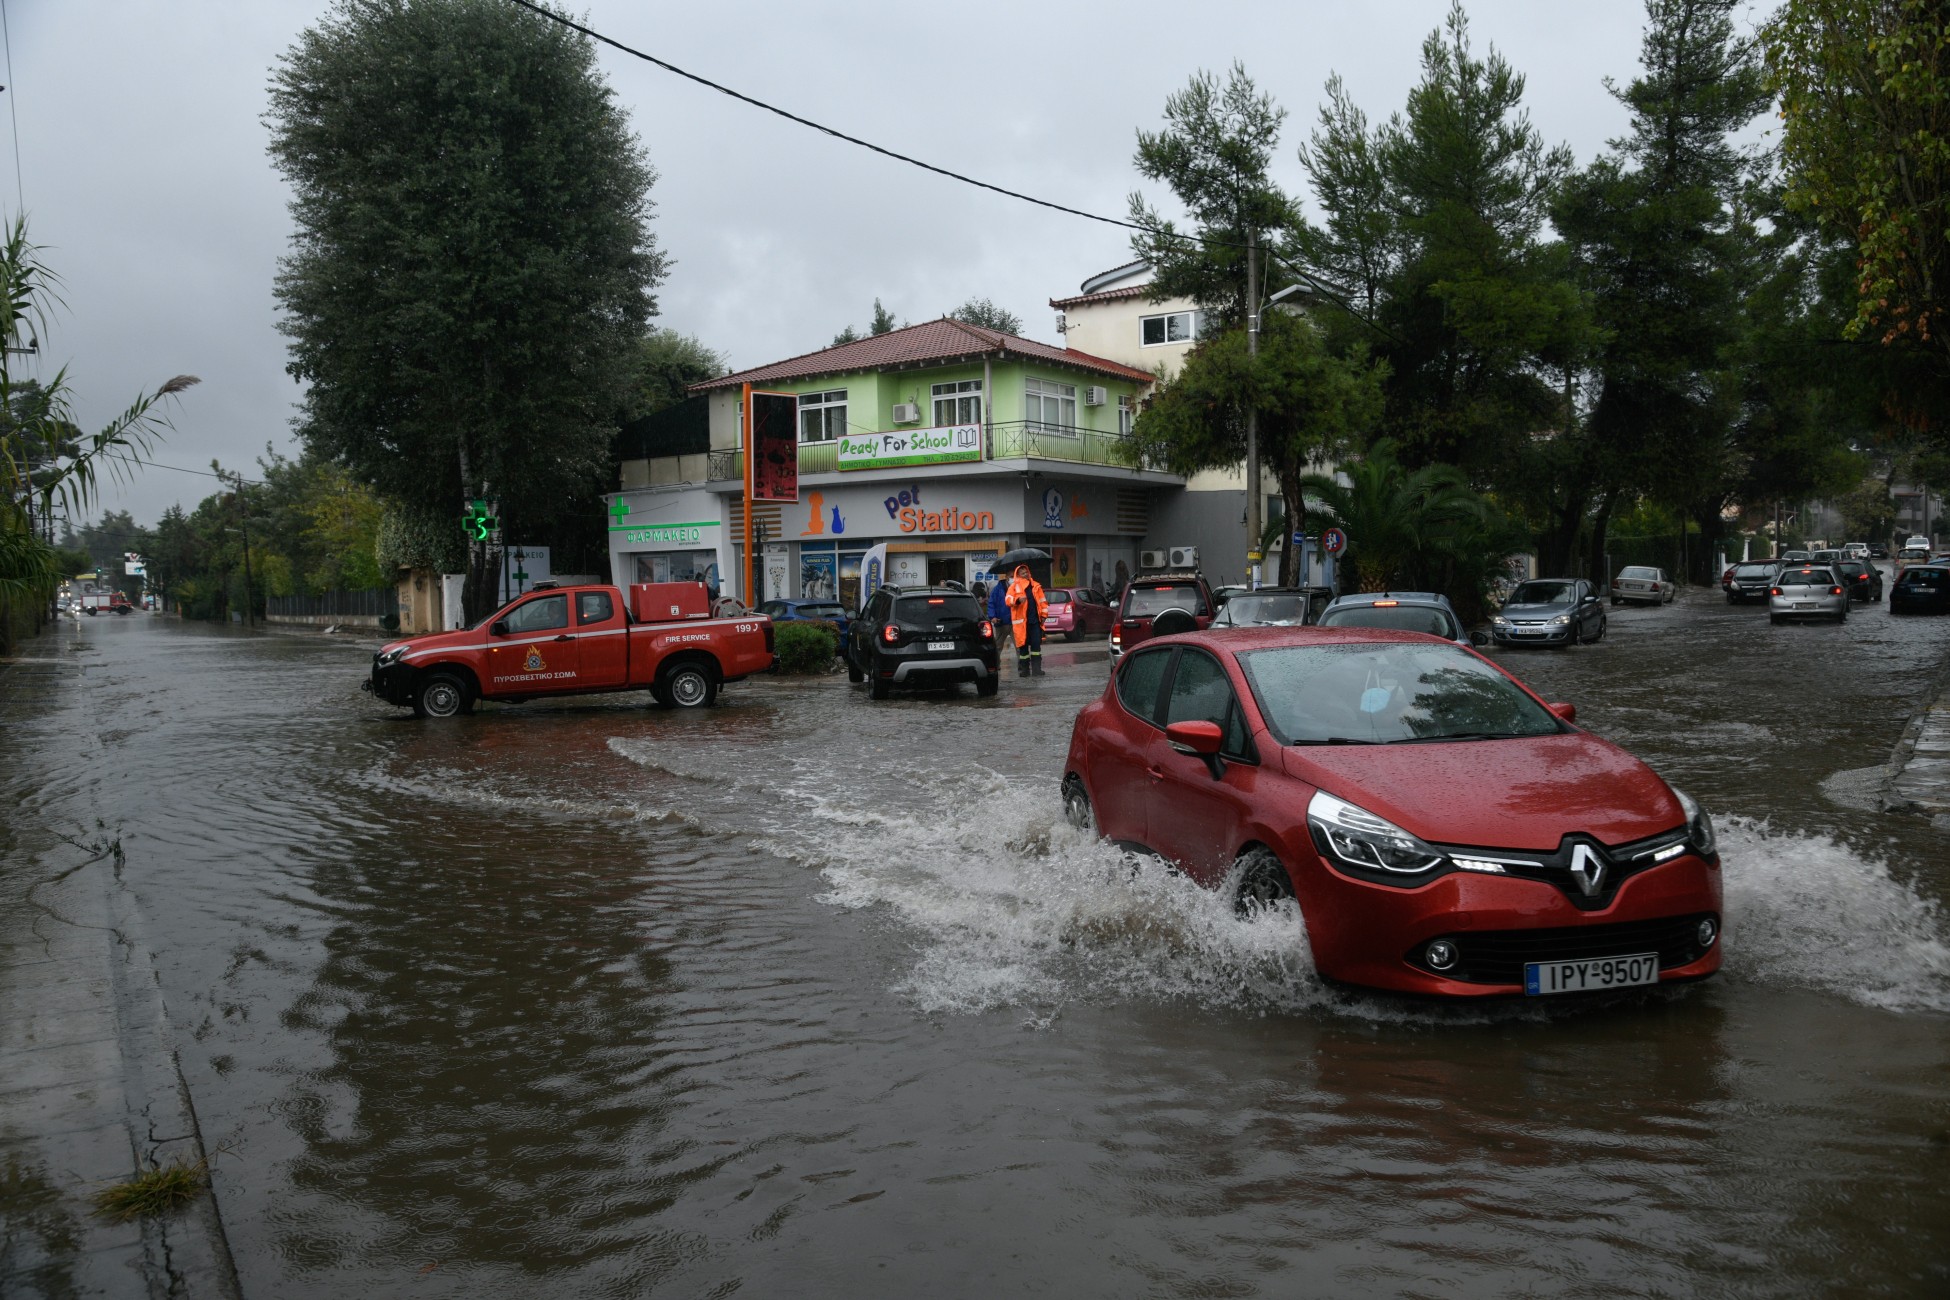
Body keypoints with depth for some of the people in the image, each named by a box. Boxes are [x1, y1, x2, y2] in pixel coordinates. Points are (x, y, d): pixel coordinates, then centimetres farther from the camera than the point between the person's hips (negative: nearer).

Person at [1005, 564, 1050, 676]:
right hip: (1021, 621, -2)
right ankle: (1024, 670, 12)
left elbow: (1042, 601, 16)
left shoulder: (1036, 586, 13)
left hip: (1035, 620, 2)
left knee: (1036, 644, -1)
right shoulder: (1014, 586, 3)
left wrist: (1044, 614, 7)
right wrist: (1018, 600, -29)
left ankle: (1036, 669, 0)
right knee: (1023, 646, 3)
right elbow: (1008, 600, -10)